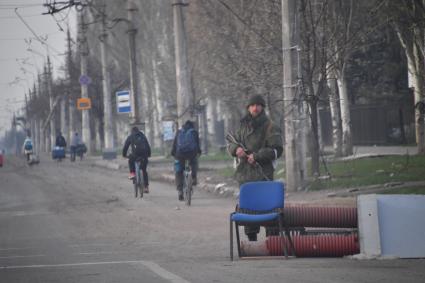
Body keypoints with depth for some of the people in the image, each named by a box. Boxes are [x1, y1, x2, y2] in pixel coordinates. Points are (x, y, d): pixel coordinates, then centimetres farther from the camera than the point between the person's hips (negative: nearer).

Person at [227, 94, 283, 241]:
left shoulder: (270, 127, -1)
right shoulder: (243, 126, 16)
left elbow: (277, 150, -8)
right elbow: (230, 145, 18)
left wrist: (257, 156, -17)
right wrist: (236, 149, -6)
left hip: (263, 174, -6)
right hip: (244, 175, 6)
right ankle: (251, 239, 17)